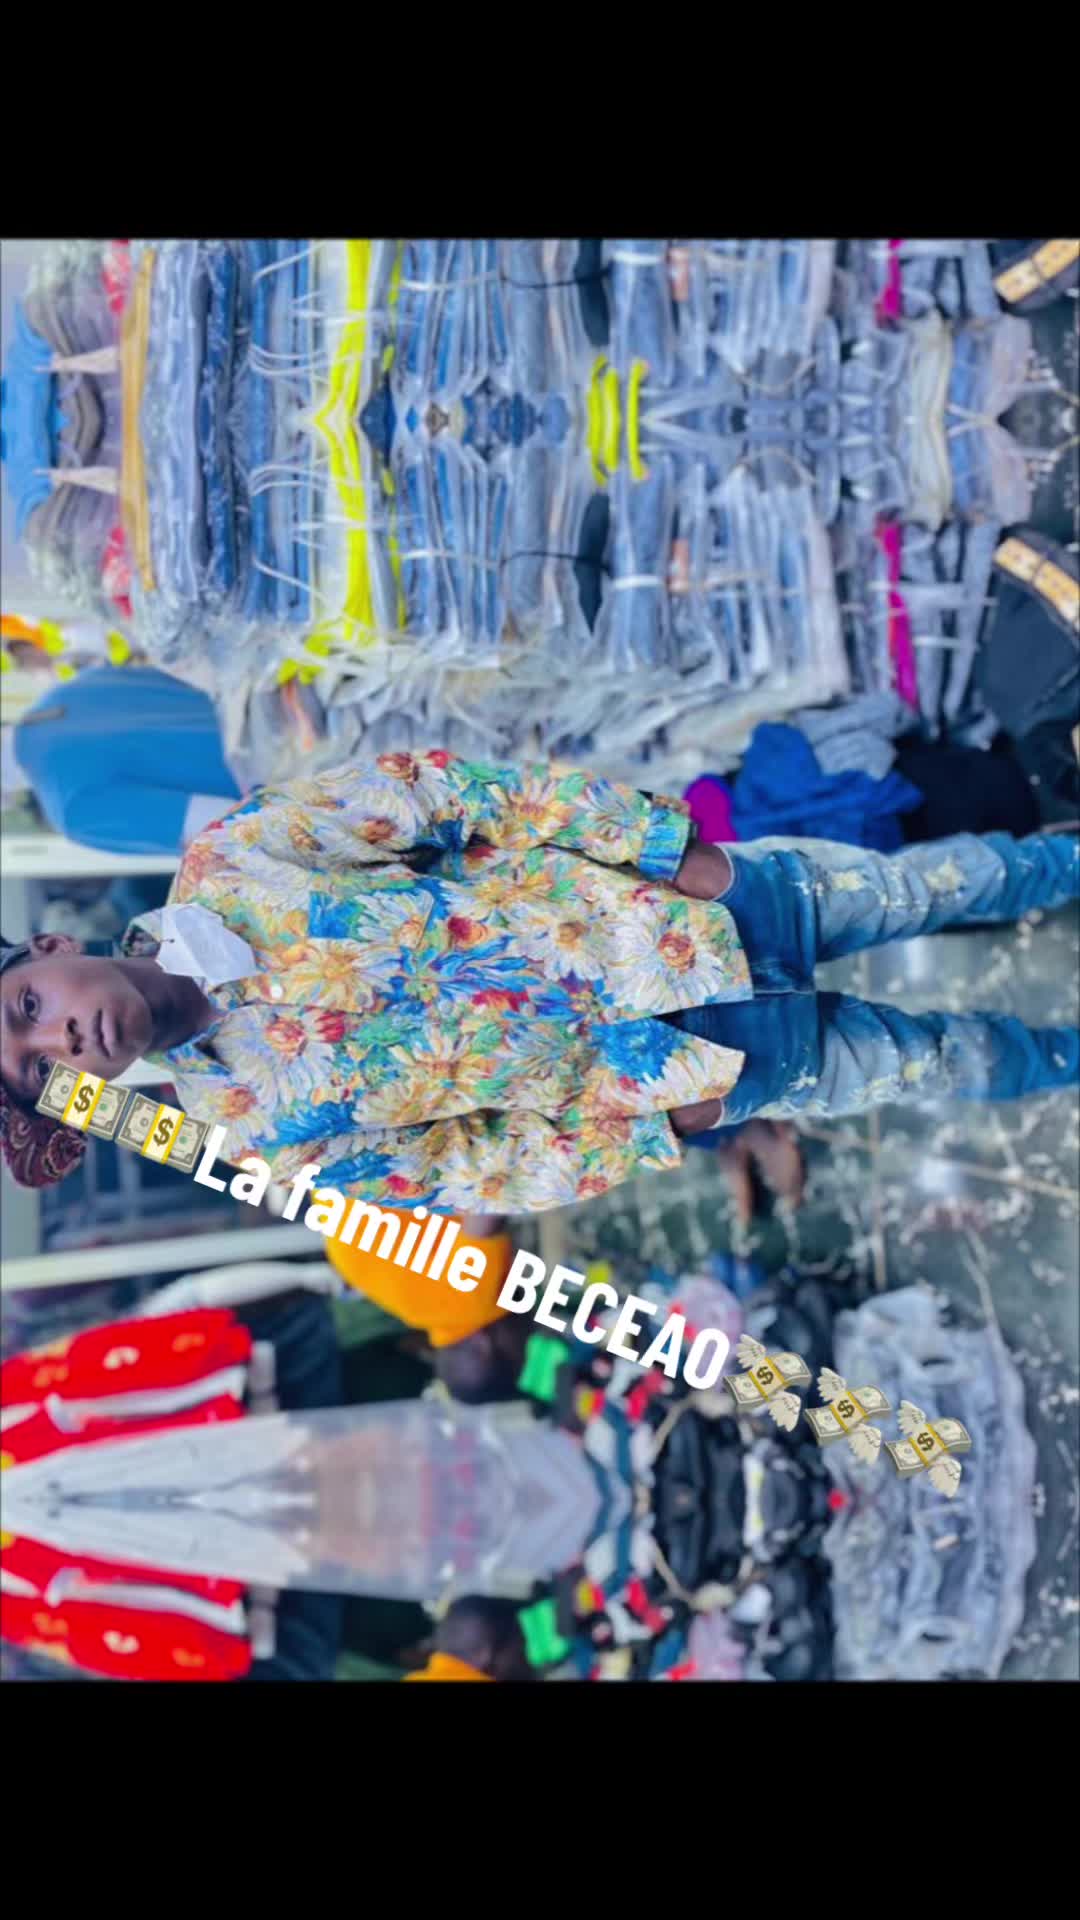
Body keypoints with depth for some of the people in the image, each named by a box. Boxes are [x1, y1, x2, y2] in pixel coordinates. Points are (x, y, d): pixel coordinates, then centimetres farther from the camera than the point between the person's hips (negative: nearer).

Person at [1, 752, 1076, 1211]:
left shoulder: (224, 870, -13)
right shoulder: (263, 1131, -11)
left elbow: (432, 791, -10)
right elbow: (473, 1174, -6)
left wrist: (659, 843, -14)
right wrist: (667, 1114, -14)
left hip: (639, 897, 1)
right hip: (656, 1055, -1)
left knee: (925, 882, 16)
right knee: (945, 1065, 11)